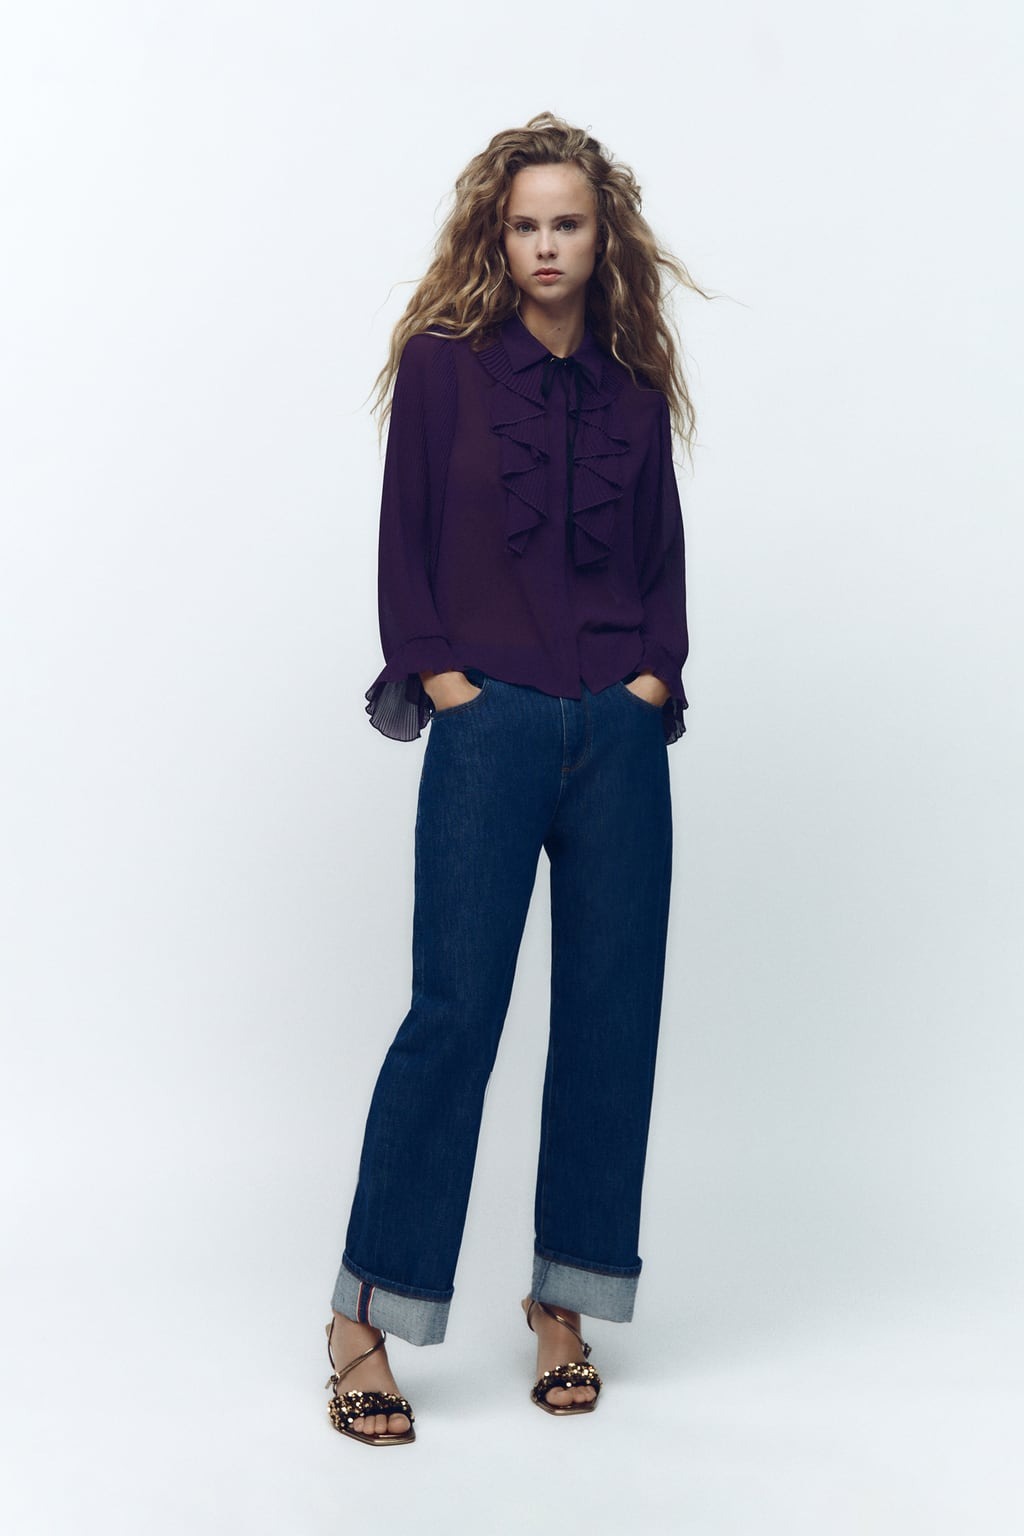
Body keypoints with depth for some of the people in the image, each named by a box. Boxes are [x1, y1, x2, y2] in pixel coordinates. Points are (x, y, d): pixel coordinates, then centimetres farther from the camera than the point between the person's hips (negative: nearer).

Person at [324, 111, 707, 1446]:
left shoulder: (637, 393, 13)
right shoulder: (443, 364, 5)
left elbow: (666, 565, 14)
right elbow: (405, 546, 2)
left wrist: (649, 683, 0)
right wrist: (448, 690, -6)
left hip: (620, 733, 4)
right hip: (490, 725, -3)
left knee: (612, 1009, 3)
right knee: (456, 1005, -8)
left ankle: (564, 1303, 17)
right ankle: (365, 1314, 3)